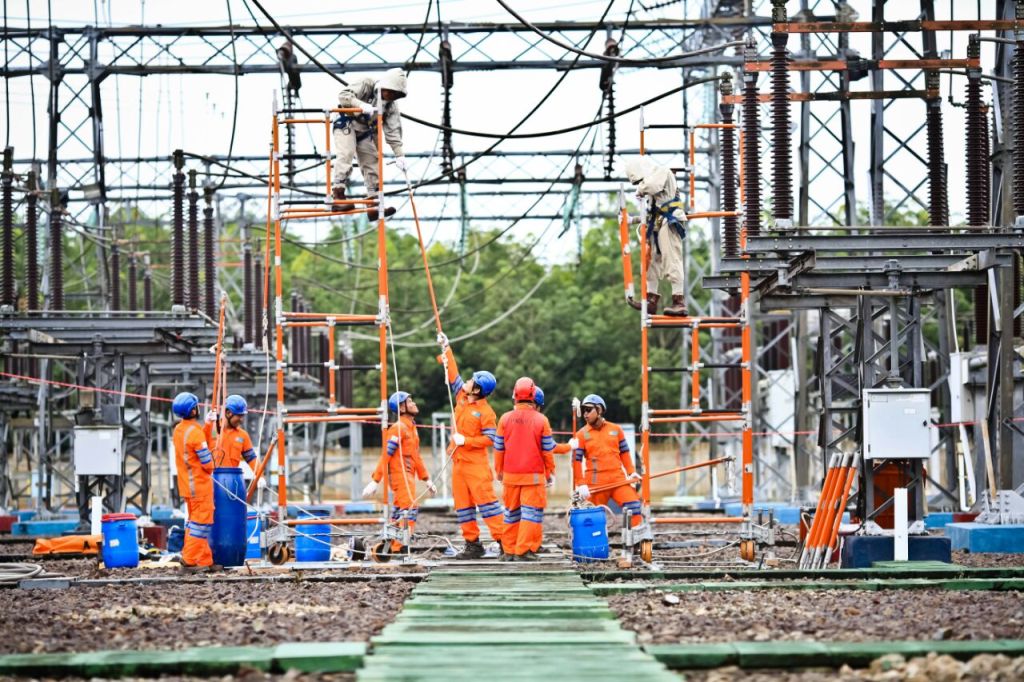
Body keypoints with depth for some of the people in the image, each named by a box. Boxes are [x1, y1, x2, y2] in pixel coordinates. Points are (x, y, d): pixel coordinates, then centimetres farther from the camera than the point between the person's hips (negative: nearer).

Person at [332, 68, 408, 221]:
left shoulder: (392, 106, -6)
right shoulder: (366, 85, -20)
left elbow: (393, 132, -9)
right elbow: (343, 95, -29)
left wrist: (399, 155, -19)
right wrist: (362, 105, -45)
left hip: (365, 132, 6)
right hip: (347, 126, -6)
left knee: (372, 164, 1)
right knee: (345, 156, -24)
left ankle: (374, 205, 3)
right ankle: (338, 194, -26)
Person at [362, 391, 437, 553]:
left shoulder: (411, 427, 17)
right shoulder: (398, 428, -13)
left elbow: (416, 456, 23)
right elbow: (386, 455, -16)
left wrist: (426, 479, 22)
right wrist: (375, 481, -19)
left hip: (408, 476, 9)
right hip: (399, 474, -9)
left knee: (399, 512, 12)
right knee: (410, 509, -17)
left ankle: (393, 548, 17)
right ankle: (399, 549, -20)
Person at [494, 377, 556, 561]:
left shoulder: (505, 419, -1)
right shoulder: (541, 420, -6)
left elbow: (498, 448, 5)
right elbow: (547, 450, -2)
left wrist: (499, 471, 18)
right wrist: (550, 473, 10)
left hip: (510, 475, 3)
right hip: (534, 475, -3)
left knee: (512, 512, 13)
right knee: (531, 511, -1)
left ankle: (509, 551, 16)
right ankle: (523, 551, -8)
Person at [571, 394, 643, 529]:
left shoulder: (615, 429, 9)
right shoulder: (581, 434, 2)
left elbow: (624, 452, 17)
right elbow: (576, 461, -3)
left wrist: (631, 472, 5)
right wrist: (580, 484, -12)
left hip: (618, 480, 2)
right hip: (596, 484, -2)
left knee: (634, 506, -12)